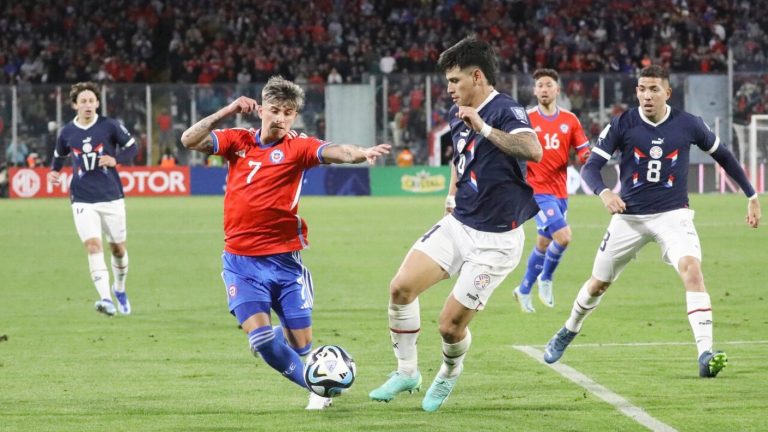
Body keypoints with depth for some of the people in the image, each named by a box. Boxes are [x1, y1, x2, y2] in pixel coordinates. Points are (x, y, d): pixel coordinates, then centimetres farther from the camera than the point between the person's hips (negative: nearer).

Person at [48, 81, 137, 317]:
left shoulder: (110, 126, -5)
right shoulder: (67, 132, 2)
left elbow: (131, 146, 3)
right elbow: (59, 156, 20)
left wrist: (116, 159, -14)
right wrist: (54, 172, 1)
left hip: (112, 197, 0)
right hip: (83, 200, 0)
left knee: (118, 247, 11)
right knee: (93, 245, -18)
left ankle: (120, 289, 38)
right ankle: (105, 299, -25)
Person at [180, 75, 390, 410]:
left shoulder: (297, 147, -1)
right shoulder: (238, 141, 7)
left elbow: (334, 152, -20)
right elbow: (190, 140, -1)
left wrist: (361, 153, -41)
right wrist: (225, 113, -10)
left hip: (284, 259, -1)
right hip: (240, 260, 1)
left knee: (300, 343, 0)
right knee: (259, 336, -15)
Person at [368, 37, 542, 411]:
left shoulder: (506, 111, -18)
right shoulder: (457, 114, 7)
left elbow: (533, 151, -39)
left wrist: (483, 127, -42)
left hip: (495, 240, -7)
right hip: (458, 225, 7)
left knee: (451, 325, -5)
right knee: (401, 288, -9)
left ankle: (448, 376, 28)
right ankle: (406, 372, 9)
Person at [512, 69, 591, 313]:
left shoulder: (570, 120, 6)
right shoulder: (526, 119, -3)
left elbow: (584, 153, 7)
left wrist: (586, 157, -15)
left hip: (560, 192, 5)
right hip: (538, 190, -5)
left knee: (544, 244, 12)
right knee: (563, 236, -20)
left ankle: (524, 290, 29)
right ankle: (545, 279, 3)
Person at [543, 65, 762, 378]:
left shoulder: (688, 125, -6)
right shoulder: (621, 125, -9)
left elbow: (722, 155, 11)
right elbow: (590, 167, -11)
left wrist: (751, 196, 13)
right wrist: (604, 192, -34)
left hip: (672, 214, -1)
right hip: (629, 216, 1)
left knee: (691, 269, -27)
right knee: (598, 283, 12)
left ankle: (705, 355, -30)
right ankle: (568, 332, 42)